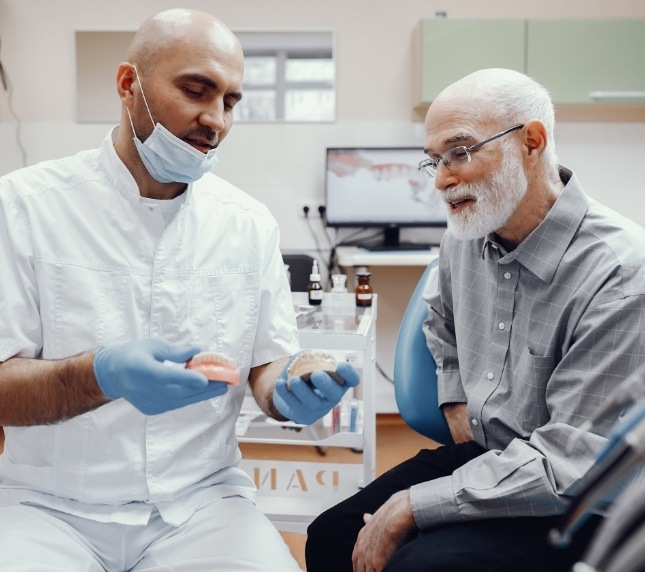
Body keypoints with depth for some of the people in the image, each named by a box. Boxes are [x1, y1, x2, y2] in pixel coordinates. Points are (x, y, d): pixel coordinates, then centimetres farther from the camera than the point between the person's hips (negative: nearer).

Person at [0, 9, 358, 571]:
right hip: (49, 503, -2)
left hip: (202, 499, 3)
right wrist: (100, 376, -30)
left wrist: (289, 390, -15)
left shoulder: (250, 223, 6)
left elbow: (268, 362, 9)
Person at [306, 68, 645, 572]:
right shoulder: (466, 235, 0)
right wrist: (456, 399, 11)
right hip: (483, 451, 7)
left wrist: (411, 507, -24)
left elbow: (572, 463, -26)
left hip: (581, 506, -7)